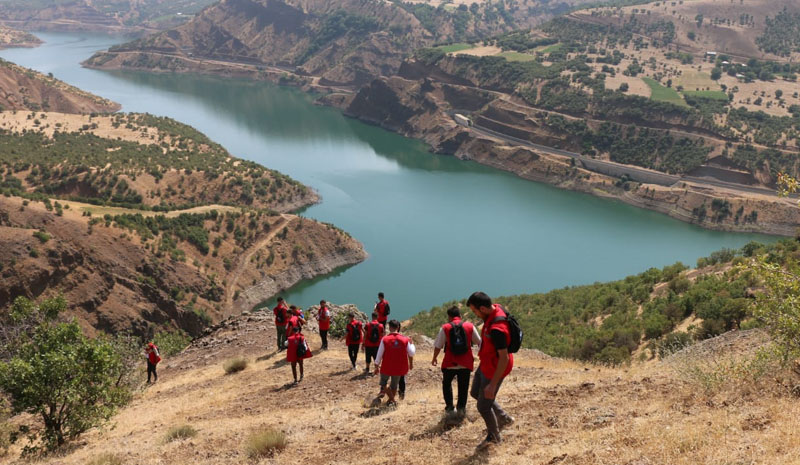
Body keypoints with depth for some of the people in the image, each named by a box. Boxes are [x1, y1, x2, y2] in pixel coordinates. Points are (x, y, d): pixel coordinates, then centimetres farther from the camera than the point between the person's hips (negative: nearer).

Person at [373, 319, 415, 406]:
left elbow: (379, 354, -9)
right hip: (399, 368, 2)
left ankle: (392, 399, 2)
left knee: (383, 383, 17)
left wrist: (376, 367, 1)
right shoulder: (405, 339, -8)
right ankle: (390, 401, 30)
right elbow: (411, 353, 2)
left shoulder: (385, 339, -13)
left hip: (386, 367, -2)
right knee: (394, 385, 21)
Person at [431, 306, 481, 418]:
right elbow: (479, 342, 7)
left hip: (449, 363, -1)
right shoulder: (470, 326, 0)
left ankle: (449, 407, 17)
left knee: (446, 384, 20)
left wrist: (434, 358, 14)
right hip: (466, 363, 1)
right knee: (463, 387, 13)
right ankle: (461, 408, 7)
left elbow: (438, 346, -2)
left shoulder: (445, 328, -5)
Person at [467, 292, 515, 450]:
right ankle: (503, 418, 38)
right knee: (475, 393, 26)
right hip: (486, 364, 10)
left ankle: (493, 436, 34)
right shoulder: (495, 309, -9)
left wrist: (492, 385, -27)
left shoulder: (497, 329, -37)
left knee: (483, 406, 8)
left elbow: (504, 358, -33)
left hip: (495, 369, -10)